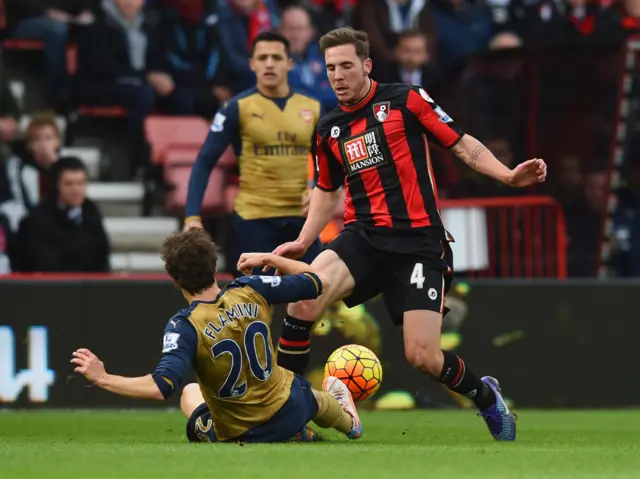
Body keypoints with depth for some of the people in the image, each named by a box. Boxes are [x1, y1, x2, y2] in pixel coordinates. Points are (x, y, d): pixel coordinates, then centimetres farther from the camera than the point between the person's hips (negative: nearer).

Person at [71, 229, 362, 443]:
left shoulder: (184, 326, -27)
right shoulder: (251, 291, -14)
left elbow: (161, 387, -38)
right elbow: (319, 282, 0)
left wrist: (102, 378, -33)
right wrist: (267, 259, 11)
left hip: (239, 435, -3)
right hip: (290, 409, 3)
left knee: (190, 393, 33)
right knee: (312, 395, 43)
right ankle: (348, 421, 73)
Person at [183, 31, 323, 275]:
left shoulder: (313, 108, 6)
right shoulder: (238, 108, -4)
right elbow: (204, 163, -4)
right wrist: (192, 216, -14)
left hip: (301, 219, 3)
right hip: (253, 219, -3)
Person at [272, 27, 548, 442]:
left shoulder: (405, 100, -1)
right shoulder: (329, 130, 12)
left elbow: (462, 145, 1)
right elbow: (327, 190, 27)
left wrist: (508, 175, -13)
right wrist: (303, 242, 15)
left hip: (419, 240, -4)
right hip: (364, 238, 4)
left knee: (423, 356, -11)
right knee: (303, 300, -25)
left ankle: (486, 396, 21)